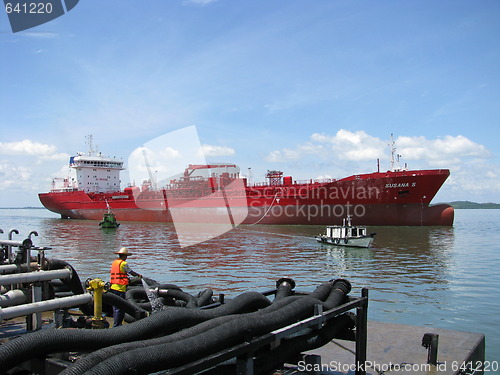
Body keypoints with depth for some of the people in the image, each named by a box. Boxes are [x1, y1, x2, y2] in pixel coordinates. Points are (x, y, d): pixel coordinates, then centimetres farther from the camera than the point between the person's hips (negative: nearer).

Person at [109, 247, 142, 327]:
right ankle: (116, 325, -4)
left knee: (115, 307, 15)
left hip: (113, 287, 9)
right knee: (120, 308, -4)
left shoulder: (114, 262, 13)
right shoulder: (123, 263, -10)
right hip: (120, 288, -9)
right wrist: (139, 275, 16)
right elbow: (131, 272, 0)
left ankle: (117, 324, 22)